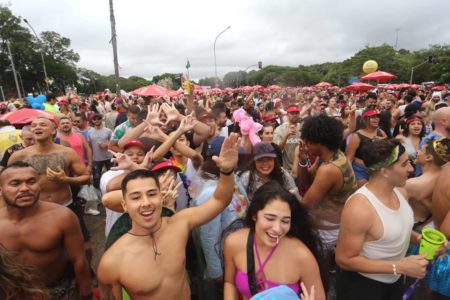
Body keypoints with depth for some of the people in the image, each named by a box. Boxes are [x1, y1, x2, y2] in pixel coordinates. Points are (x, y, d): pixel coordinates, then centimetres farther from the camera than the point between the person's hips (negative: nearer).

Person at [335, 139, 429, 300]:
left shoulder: (398, 190, -6)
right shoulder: (359, 208, -32)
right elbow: (344, 260, -26)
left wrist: (418, 237, -7)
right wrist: (400, 267, -26)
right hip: (361, 285, -7)